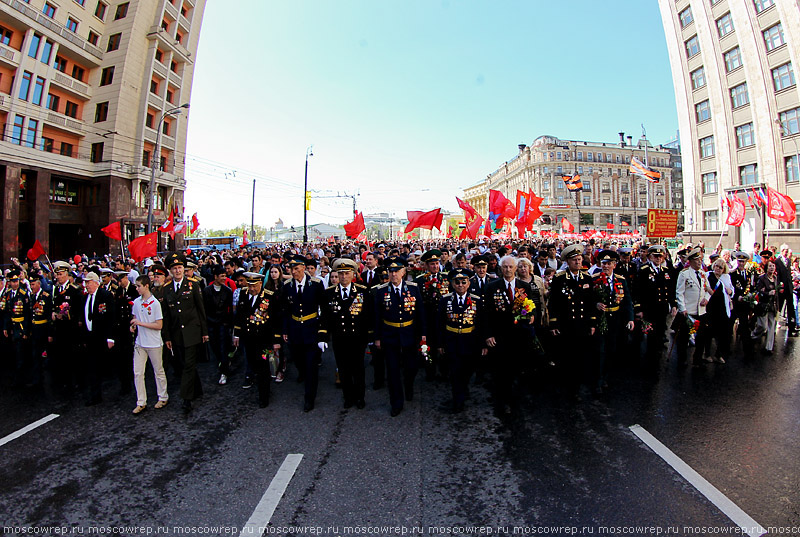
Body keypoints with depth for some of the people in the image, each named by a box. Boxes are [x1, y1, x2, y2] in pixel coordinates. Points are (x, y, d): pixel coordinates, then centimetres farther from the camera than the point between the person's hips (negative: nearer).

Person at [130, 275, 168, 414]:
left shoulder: (155, 303, -14)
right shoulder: (136, 302, 3)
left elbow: (159, 325, -14)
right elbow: (135, 318, 19)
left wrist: (141, 323, -19)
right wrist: (133, 326, -2)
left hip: (154, 343, -5)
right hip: (139, 343, 5)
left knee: (158, 371, 8)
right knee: (137, 373, 5)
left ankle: (163, 398, 24)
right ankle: (141, 402, 15)